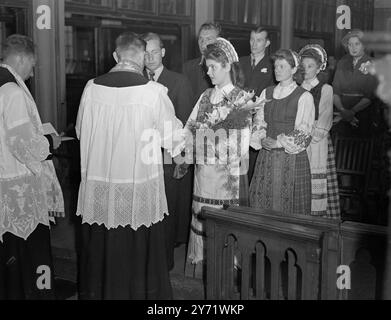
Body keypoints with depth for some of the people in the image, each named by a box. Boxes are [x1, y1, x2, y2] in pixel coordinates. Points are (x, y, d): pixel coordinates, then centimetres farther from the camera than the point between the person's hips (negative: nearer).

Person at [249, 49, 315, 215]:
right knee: (261, 203, 5)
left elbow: (302, 133, -9)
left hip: (292, 159, -4)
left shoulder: (304, 97, -4)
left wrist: (278, 142, -16)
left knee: (288, 205, -1)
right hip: (266, 157, 5)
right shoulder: (266, 93, 12)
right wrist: (262, 139, -9)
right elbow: (258, 122, 10)